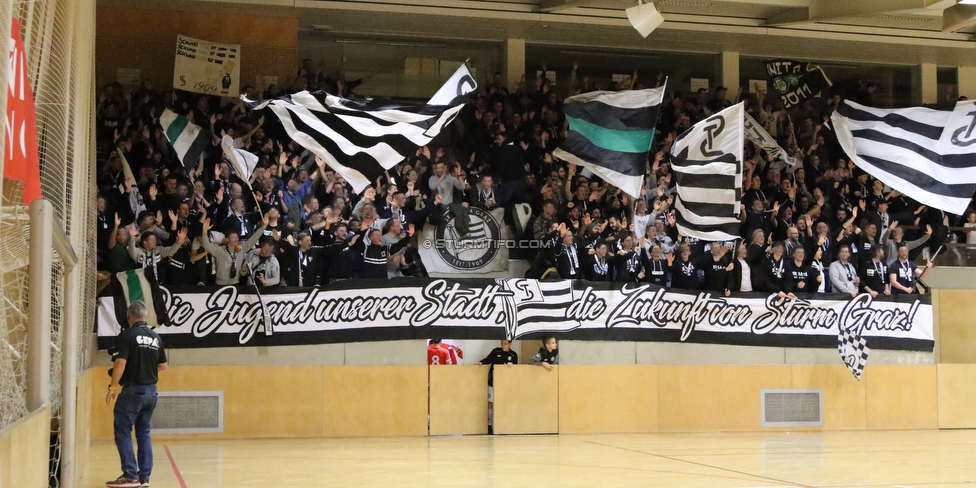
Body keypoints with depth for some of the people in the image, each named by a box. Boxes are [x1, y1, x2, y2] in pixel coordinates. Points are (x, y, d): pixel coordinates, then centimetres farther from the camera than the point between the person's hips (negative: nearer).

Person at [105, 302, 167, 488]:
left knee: (123, 433, 0)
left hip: (133, 390, -6)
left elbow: (121, 363, -17)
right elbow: (163, 366, 13)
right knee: (144, 434, 12)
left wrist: (112, 386, -10)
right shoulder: (156, 337, 9)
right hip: (151, 390, 6)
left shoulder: (127, 335, -10)